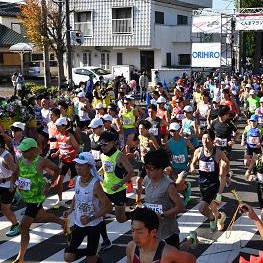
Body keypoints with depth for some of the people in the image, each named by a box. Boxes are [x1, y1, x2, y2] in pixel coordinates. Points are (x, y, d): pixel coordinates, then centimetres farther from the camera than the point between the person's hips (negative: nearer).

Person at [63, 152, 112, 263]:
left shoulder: (95, 185, -24)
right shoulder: (77, 179, -4)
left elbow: (108, 206, -23)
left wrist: (91, 218, -29)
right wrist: (71, 209, 1)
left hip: (94, 225, -5)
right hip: (79, 223, 5)